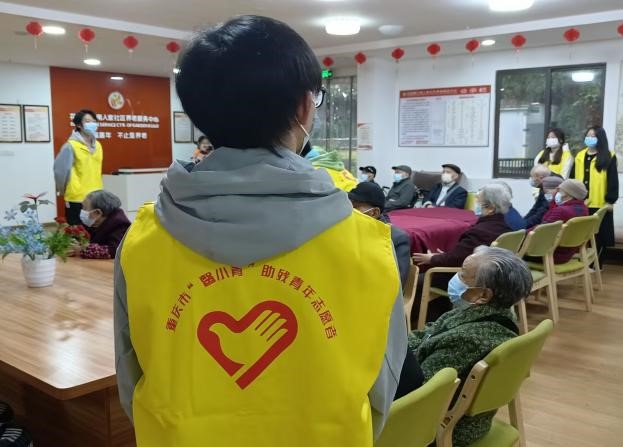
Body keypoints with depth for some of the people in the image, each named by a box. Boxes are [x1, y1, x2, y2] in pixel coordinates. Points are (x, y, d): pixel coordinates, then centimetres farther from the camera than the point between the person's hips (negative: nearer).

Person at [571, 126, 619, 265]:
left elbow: (613, 180, -6)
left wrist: (610, 200, -11)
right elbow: (574, 178, 13)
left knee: (599, 234, 3)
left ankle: (596, 264, 12)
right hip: (581, 203, 5)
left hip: (600, 204, -4)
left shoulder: (609, 156, -2)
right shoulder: (580, 156, 13)